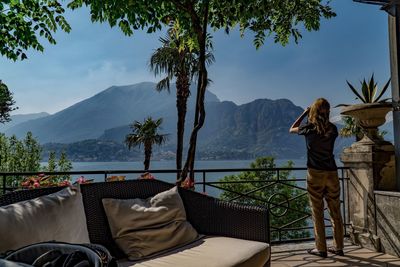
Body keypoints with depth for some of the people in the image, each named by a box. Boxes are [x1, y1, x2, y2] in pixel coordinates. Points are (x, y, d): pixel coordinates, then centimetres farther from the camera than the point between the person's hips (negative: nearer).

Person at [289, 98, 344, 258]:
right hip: (332, 173, 4)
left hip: (315, 174, -4)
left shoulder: (309, 127, -5)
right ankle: (338, 247, 19)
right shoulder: (332, 129, 4)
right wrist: (324, 117, 22)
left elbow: (292, 129, 14)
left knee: (317, 213, 3)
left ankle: (321, 249, 7)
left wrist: (304, 113, 17)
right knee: (335, 213, 11)